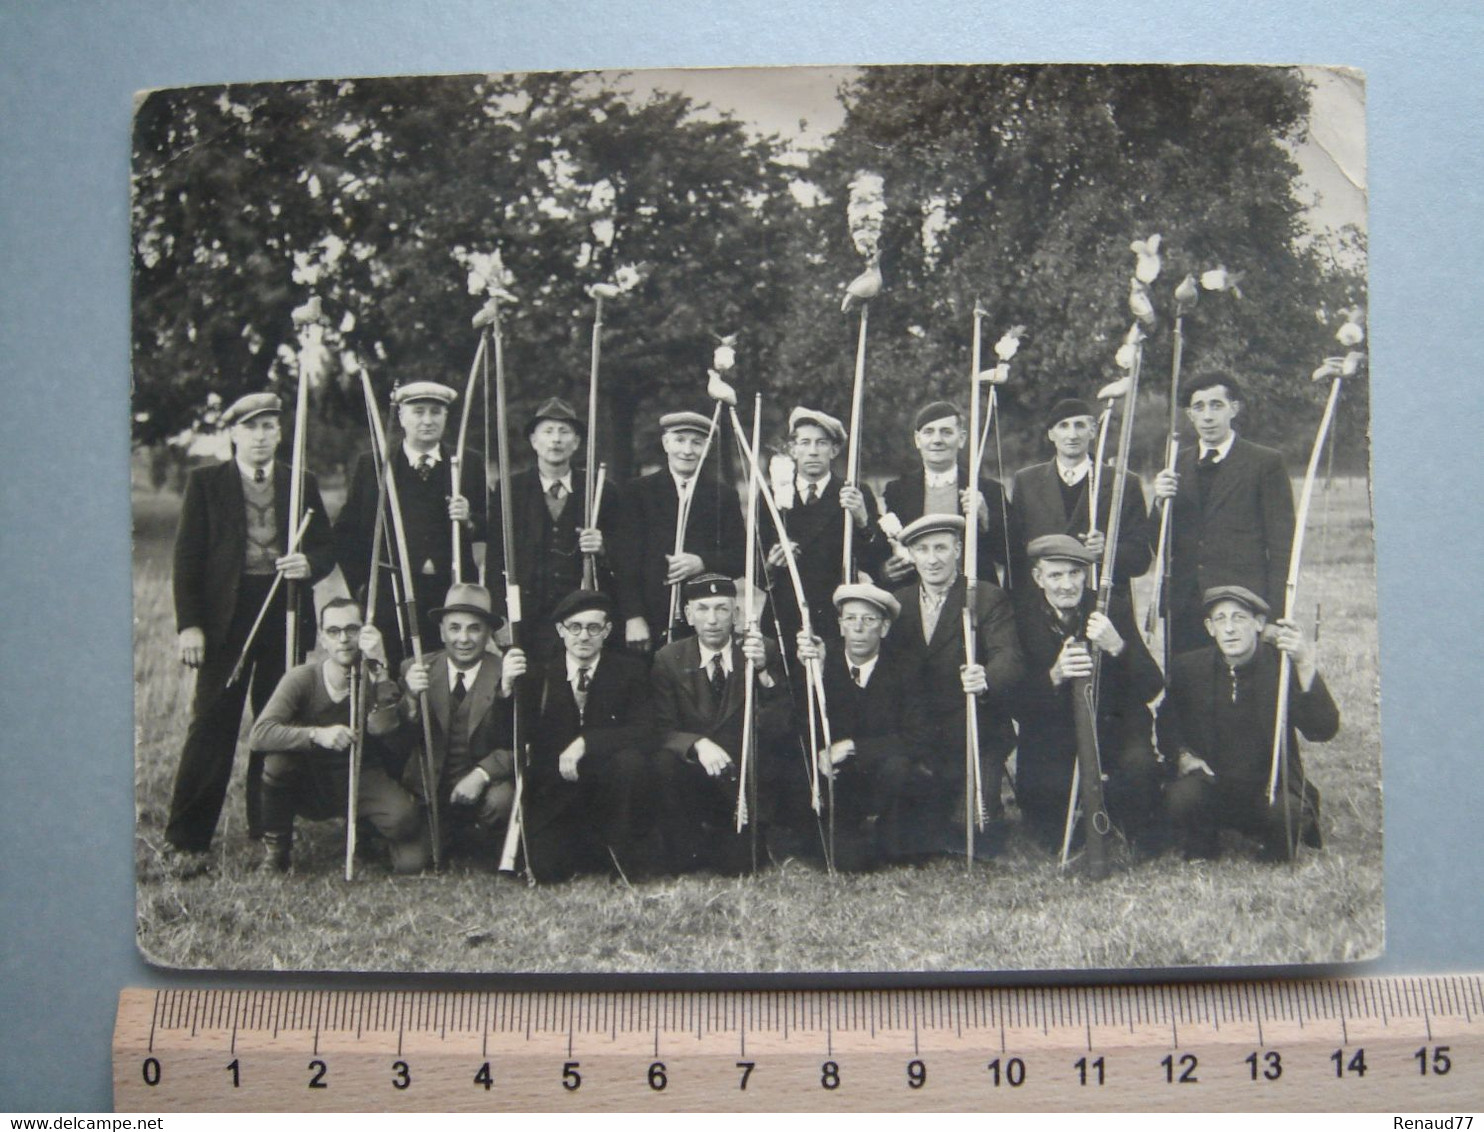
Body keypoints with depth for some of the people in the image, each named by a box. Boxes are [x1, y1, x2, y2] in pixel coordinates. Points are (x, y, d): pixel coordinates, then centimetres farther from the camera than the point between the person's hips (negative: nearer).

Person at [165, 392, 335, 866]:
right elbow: (187, 557, 1)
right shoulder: (205, 483, 5)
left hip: (286, 615, 2)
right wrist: (189, 624, -8)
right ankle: (187, 840, 5)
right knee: (212, 726, -3)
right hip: (225, 617, -2)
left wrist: (308, 564, -13)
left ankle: (270, 830, 18)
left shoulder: (303, 484, 12)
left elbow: (326, 549, 11)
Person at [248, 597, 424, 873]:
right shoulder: (302, 678, -14)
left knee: (404, 819, -29)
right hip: (309, 786, 0)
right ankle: (275, 847, -9)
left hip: (360, 781, 1)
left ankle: (366, 831, 10)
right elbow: (259, 734, -26)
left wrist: (379, 668, -38)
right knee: (278, 757, -32)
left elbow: (381, 727, -30)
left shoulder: (375, 679, -11)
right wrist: (317, 735, -40)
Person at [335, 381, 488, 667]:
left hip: (452, 593, 1)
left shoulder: (469, 463, 11)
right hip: (389, 597, -1)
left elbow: (490, 529, 10)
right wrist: (361, 582, 1)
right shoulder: (372, 464, 9)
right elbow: (346, 531, 10)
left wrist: (469, 520, -10)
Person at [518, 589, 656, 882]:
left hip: (608, 789, -1)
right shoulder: (539, 677, 6)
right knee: (543, 868, -22)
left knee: (629, 760, -32)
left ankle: (622, 850, -9)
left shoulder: (629, 671, 2)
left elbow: (646, 734, -12)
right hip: (554, 799, 1)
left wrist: (585, 743, -23)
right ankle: (595, 852, 11)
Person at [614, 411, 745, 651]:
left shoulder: (723, 495, 12)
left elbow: (739, 558, 8)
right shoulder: (640, 492, 8)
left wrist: (702, 563, -11)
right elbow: (628, 559, 1)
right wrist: (633, 617, -8)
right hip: (653, 620, -1)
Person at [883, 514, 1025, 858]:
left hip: (975, 741, -3)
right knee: (907, 834, -8)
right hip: (915, 743, 3)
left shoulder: (988, 598, -2)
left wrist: (985, 680, -39)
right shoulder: (898, 602, 11)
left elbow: (1010, 658, -16)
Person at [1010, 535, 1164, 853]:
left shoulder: (1115, 610, 2)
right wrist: (1054, 676, -26)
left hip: (1115, 733, 1)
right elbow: (1017, 706, -6)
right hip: (1051, 741, 0)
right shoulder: (1023, 621, 0)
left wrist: (1117, 647, -24)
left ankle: (1144, 857, -2)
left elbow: (1152, 688, -6)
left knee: (1139, 767, -31)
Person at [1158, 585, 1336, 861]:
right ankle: (1200, 852, 2)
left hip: (1271, 786, -1)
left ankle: (1277, 851, 5)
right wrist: (1181, 754, -6)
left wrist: (1305, 666, -33)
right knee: (1181, 796, -30)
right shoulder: (1188, 666, -2)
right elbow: (1167, 721, 16)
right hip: (1211, 784, 1)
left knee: (1286, 812, -31)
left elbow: (1324, 731, -22)